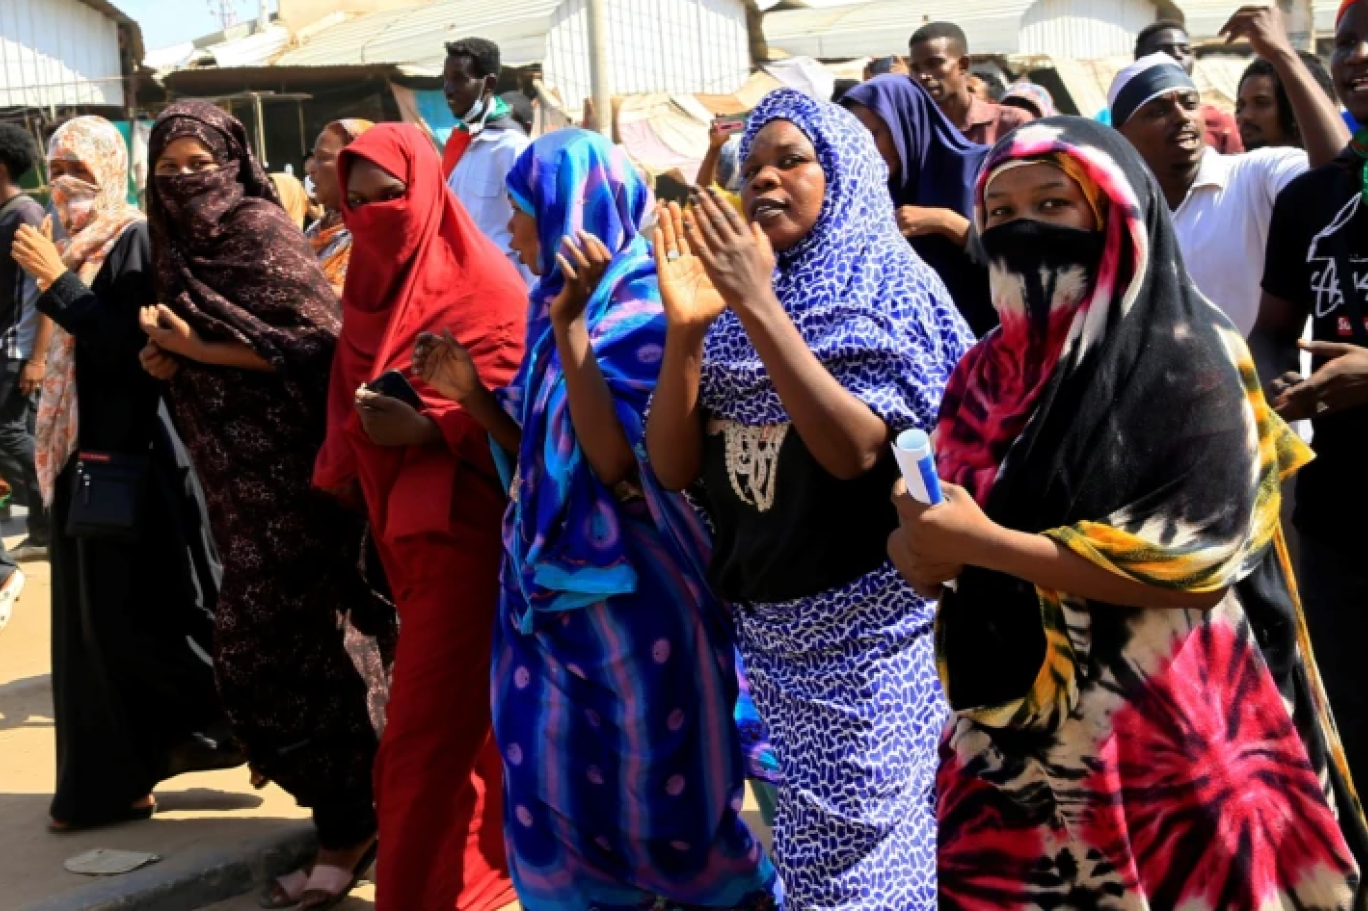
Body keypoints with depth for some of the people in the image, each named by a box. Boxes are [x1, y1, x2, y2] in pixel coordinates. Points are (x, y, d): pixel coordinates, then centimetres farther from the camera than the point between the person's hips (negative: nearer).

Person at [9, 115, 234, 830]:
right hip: (86, 454, 9)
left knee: (136, 615, -5)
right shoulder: (76, 245, 13)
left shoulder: (134, 241, -11)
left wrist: (55, 282, -20)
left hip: (130, 456, -8)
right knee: (95, 623, 9)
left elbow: (130, 346, -21)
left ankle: (235, 719, 12)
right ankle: (108, 782, 16)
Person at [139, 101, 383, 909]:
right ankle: (355, 807, 29)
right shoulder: (187, 245, 13)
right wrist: (168, 359, -1)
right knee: (291, 644, 14)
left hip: (289, 473, -8)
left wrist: (198, 349, -17)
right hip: (243, 478, 8)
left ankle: (349, 828, 5)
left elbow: (320, 341, -18)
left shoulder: (260, 230, -11)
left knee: (270, 652, -6)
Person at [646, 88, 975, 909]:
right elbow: (674, 467, -2)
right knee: (809, 841, 18)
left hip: (869, 627, -6)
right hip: (768, 624, 6)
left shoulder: (892, 293, -10)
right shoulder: (737, 293, 5)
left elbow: (856, 450, -25)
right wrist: (686, 327, -16)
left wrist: (760, 306, -27)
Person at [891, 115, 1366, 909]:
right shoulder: (991, 372, 8)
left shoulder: (1184, 360, -10)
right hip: (1012, 735, 6)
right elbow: (951, 522, 15)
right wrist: (922, 551, -10)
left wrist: (983, 545, -20)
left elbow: (1192, 557, -19)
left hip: (1155, 731, -5)